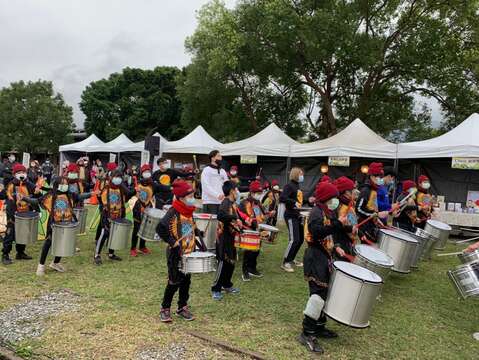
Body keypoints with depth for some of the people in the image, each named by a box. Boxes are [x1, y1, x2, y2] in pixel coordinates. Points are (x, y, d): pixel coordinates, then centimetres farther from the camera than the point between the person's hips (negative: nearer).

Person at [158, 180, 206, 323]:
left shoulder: (189, 211, 8)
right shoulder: (173, 212, -17)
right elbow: (160, 228, -26)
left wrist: (199, 238, 11)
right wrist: (172, 242, -24)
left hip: (189, 252, 7)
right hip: (176, 254, -7)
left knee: (186, 280, 13)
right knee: (174, 281, 0)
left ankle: (182, 307, 27)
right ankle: (165, 309, 17)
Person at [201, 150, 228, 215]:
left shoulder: (223, 171, 18)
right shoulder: (207, 170, -1)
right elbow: (206, 187, -11)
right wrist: (217, 195, -23)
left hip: (221, 203, 5)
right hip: (210, 203, -5)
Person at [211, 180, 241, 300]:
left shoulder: (233, 203, 12)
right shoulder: (226, 202, -16)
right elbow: (221, 215, -34)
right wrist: (235, 218, -29)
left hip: (231, 237, 9)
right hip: (224, 237, -9)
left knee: (231, 262, 16)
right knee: (223, 263, -4)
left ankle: (227, 285, 32)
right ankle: (216, 289, 8)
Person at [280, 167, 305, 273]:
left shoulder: (297, 186, 14)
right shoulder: (289, 185, -14)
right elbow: (282, 198, -26)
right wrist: (294, 203, -29)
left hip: (297, 215, 10)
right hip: (291, 216, -10)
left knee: (301, 238, 15)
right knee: (294, 240, -14)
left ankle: (291, 259, 28)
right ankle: (285, 263, -4)